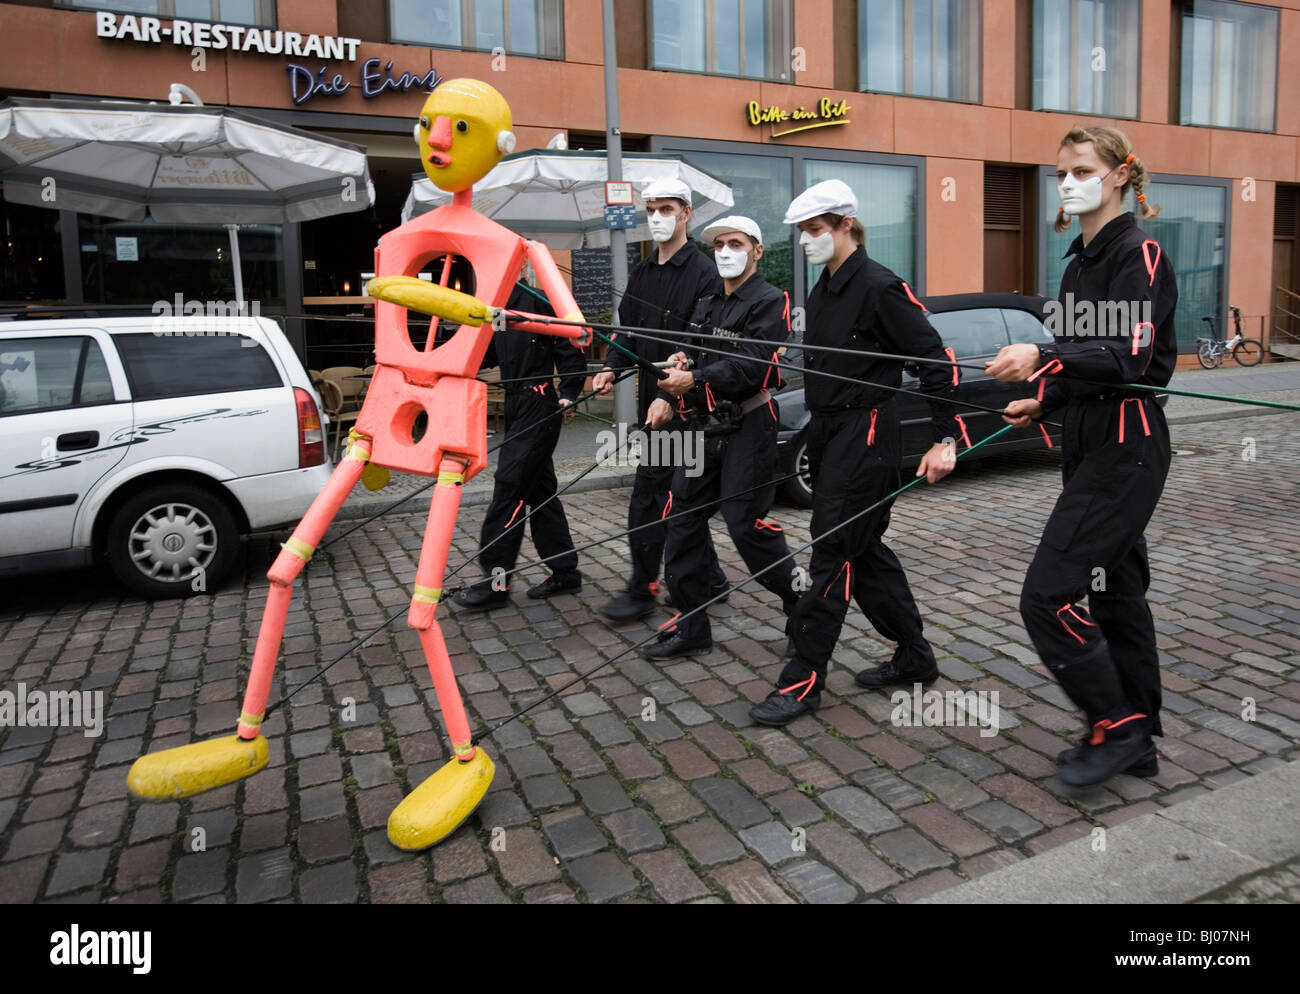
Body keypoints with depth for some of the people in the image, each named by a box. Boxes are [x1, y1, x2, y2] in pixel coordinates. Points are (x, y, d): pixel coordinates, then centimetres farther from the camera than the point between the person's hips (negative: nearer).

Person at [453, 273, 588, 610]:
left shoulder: (538, 302, -10)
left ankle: (496, 580, -5)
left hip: (540, 408, -9)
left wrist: (568, 394, -16)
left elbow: (570, 350, -10)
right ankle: (565, 571, 21)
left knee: (509, 484, -10)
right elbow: (487, 357, 17)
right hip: (516, 408, 9)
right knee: (539, 489, 11)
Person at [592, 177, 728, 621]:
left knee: (648, 494, -6)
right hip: (650, 399, 8)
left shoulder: (702, 272, -10)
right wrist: (612, 367, -2)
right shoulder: (642, 272, 15)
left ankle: (642, 589, 5)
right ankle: (709, 577, 27)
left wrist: (669, 395, -24)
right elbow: (629, 329, 17)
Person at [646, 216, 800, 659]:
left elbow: (752, 366, -18)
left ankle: (803, 604, 15)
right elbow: (690, 353, 15)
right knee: (683, 518, 4)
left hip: (748, 425, -8)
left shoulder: (769, 301, -7)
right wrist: (681, 360, -9)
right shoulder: (707, 303, 18)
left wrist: (695, 380, -25)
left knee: (745, 523, -8)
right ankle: (691, 626, 13)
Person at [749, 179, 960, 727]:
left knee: (833, 553, -7)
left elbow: (935, 359, -14)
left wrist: (945, 439, -17)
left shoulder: (879, 287, -13)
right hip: (827, 430, 9)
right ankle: (914, 656, 26)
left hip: (866, 433, -9)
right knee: (865, 549, 13)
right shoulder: (823, 290, 13)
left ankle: (803, 681, -1)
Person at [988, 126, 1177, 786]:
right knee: (1117, 593, 14)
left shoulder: (1140, 254, -10)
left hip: (1126, 451, -9)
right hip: (1091, 447, 10)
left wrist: (1044, 358, -34)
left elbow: (1131, 355, -23)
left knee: (1048, 595, -13)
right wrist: (1044, 403, 13)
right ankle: (1136, 743, 25)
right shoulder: (1080, 263, 17)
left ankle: (1117, 726, 5)